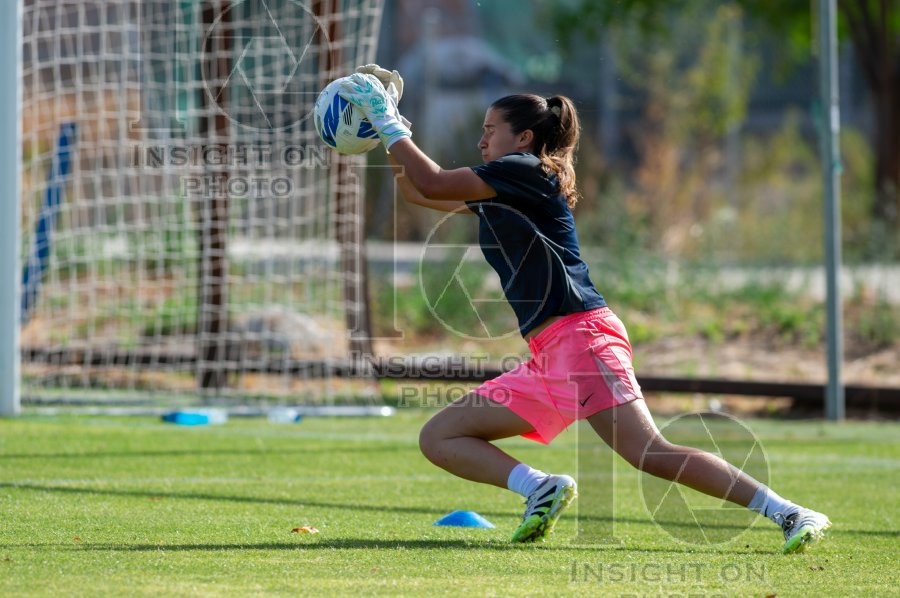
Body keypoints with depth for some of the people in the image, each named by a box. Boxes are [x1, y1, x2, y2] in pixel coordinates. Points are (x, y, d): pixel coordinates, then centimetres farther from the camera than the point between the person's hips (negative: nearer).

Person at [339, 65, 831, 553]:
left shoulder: (527, 171, -3)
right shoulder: (496, 194, 24)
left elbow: (432, 185, -10)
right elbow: (416, 193, 33)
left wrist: (388, 123, 1)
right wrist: (391, 140, 20)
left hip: (580, 336, -10)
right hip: (546, 359, 10)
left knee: (651, 456, -22)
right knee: (438, 439, 6)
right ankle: (541, 489, -12)